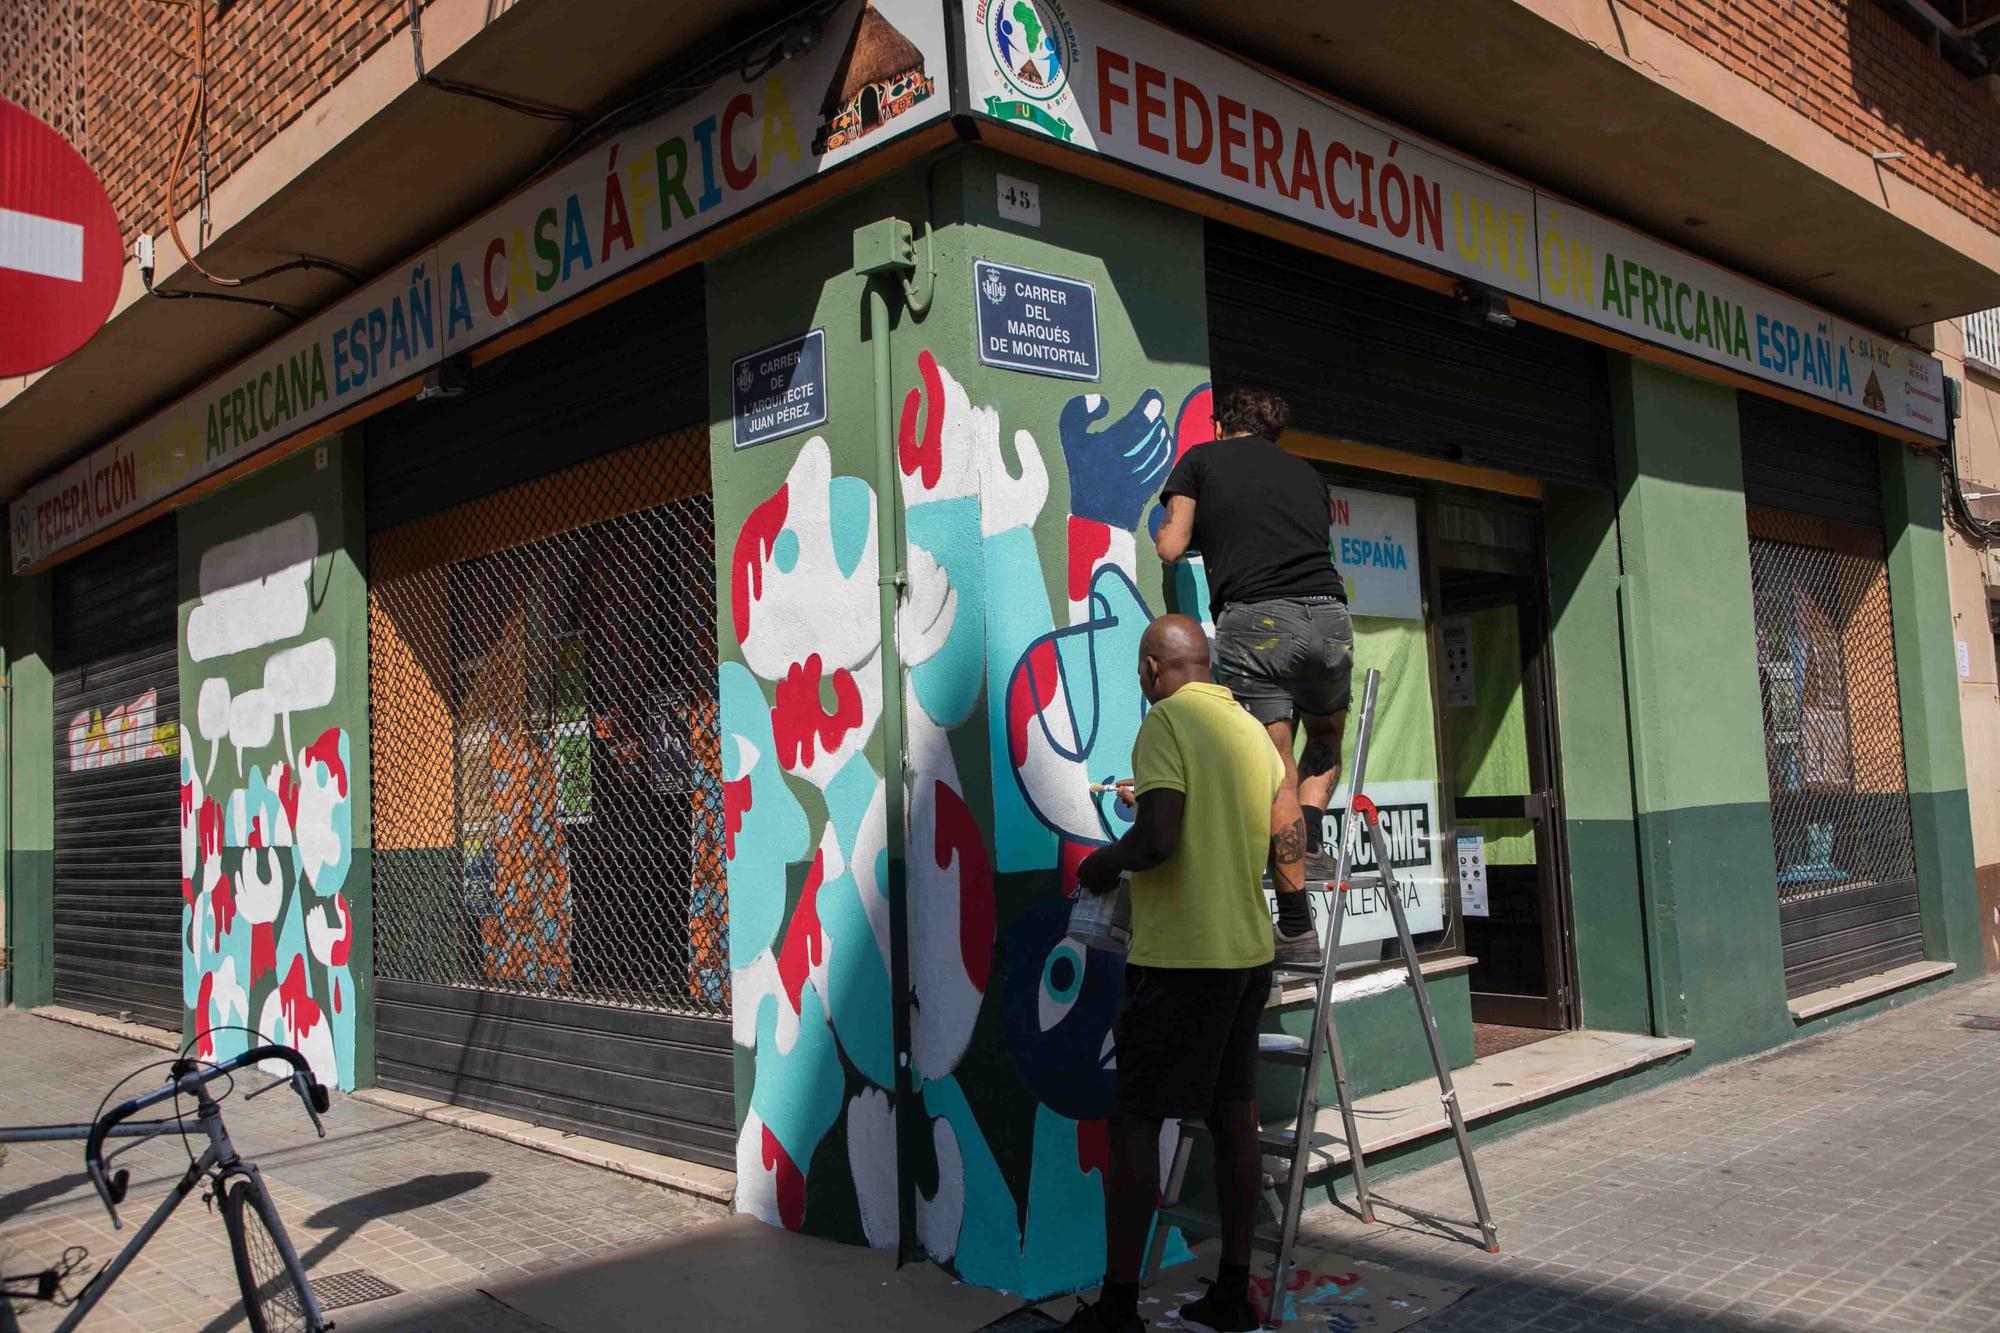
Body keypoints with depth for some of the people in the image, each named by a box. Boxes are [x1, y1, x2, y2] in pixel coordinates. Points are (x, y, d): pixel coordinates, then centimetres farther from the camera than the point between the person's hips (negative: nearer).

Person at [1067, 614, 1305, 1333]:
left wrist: (1101, 864, -3)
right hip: (1249, 951, 8)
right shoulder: (1253, 729, 11)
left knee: (1135, 1121, 0)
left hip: (1178, 957, -8)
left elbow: (1156, 840, -23)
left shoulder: (1167, 721, -11)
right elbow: (1289, 851, 15)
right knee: (1234, 1119, 12)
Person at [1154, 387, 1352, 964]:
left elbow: (1171, 547, 11)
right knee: (1326, 739, 29)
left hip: (1255, 619, -3)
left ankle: (1297, 929, -1)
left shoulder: (1202, 458, 17)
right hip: (1329, 614, 3)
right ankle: (1308, 844, 8)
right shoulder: (1305, 472, 27)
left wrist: (1160, 534, 34)